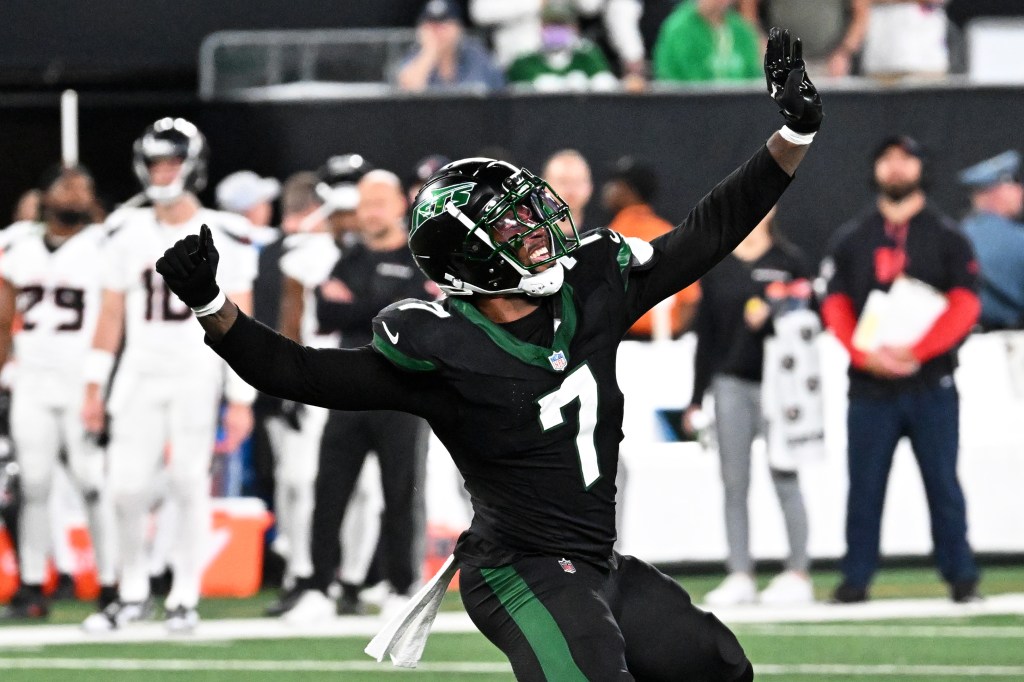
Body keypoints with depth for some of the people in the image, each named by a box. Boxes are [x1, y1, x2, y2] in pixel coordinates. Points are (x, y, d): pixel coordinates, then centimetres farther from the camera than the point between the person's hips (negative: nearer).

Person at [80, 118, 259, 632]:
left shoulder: (224, 238, -2)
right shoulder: (128, 234, 8)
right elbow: (110, 316, 12)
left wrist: (241, 401, -7)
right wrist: (94, 387, 8)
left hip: (197, 376, -3)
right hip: (139, 376, 3)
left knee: (190, 485, -2)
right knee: (127, 488, -2)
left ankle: (185, 597, 9)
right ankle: (133, 593, 15)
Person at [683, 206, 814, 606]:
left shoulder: (789, 261, 2)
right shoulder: (716, 267, 10)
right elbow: (706, 333, 11)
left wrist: (771, 316, -18)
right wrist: (697, 398, 9)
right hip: (731, 384, 3)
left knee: (784, 480, -3)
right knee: (734, 482, 3)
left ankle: (798, 575, 3)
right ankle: (739, 576, 7)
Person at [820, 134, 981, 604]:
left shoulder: (947, 238, 6)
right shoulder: (851, 240, 12)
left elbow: (964, 306, -4)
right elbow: (835, 306, 5)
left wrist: (916, 351, -17)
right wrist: (866, 354, -13)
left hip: (931, 384, -2)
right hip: (870, 385, 2)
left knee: (943, 485, -2)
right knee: (864, 486, 1)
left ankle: (961, 577, 1)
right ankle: (856, 579, 5)